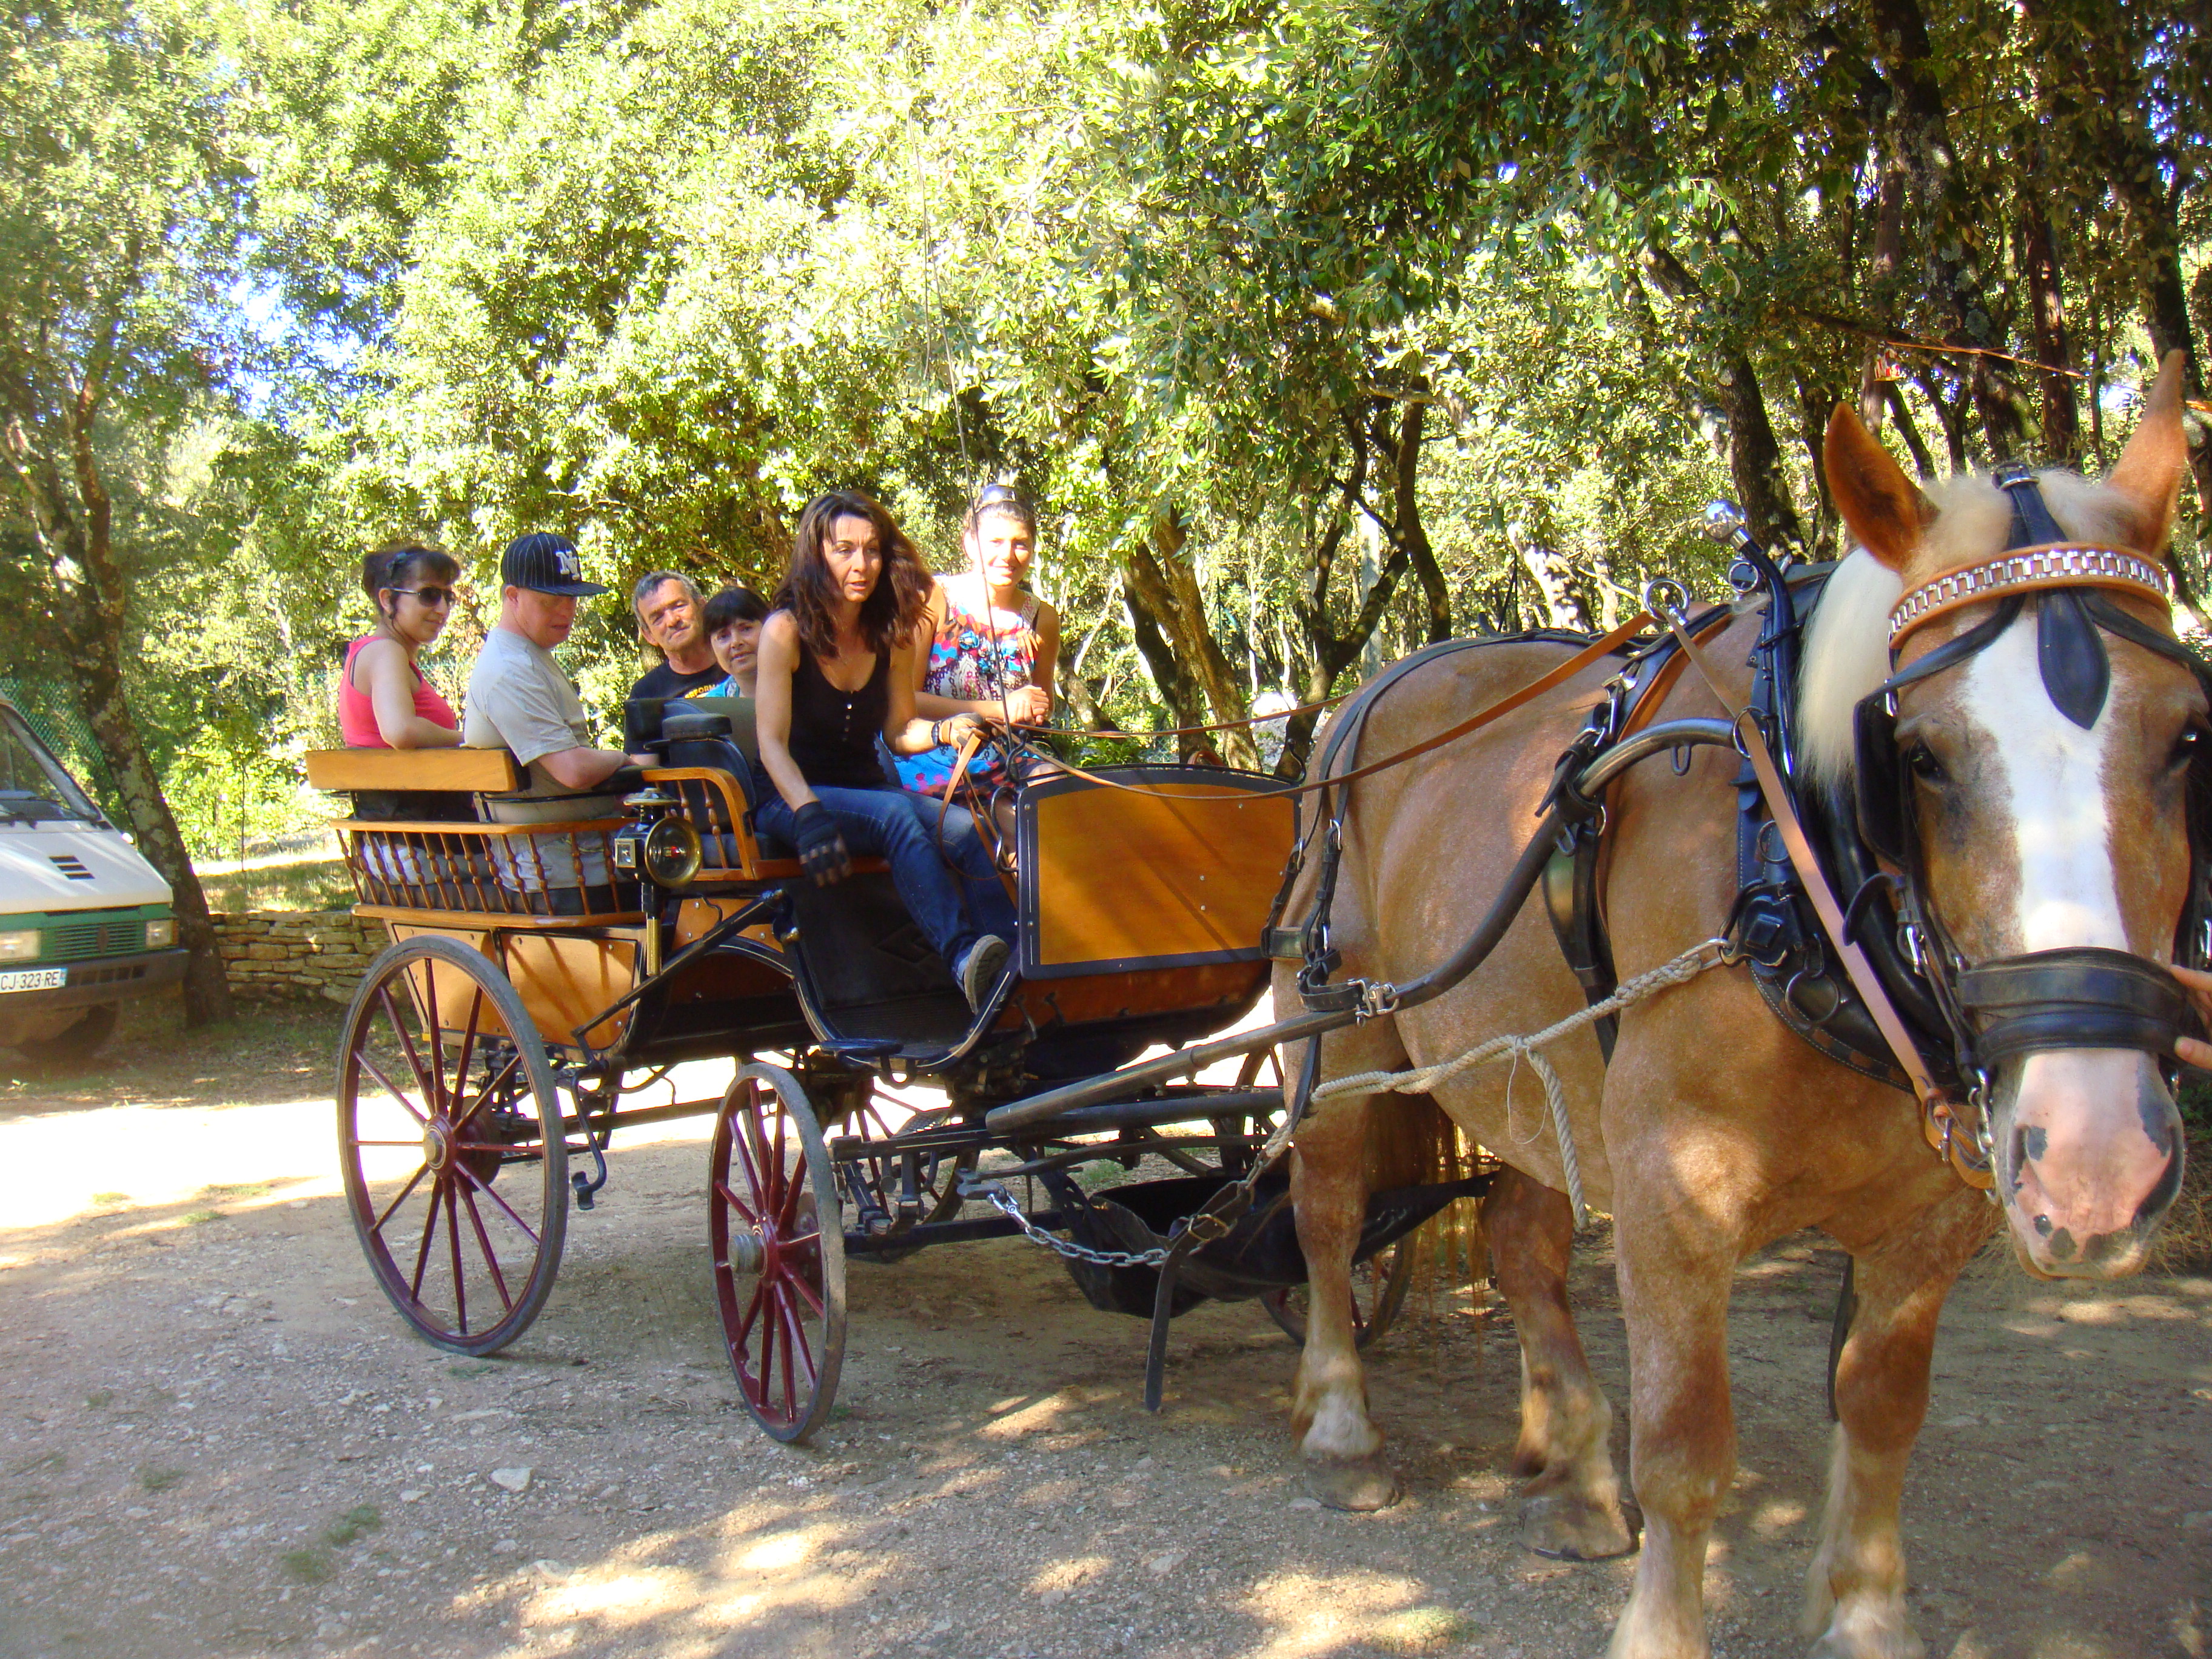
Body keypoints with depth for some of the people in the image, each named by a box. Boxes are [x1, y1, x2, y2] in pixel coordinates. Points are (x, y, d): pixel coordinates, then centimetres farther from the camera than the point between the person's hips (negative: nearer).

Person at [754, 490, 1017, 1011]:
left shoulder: (889, 636, 8)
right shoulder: (786, 629, -8)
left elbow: (899, 732, 12)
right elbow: (772, 742, -16)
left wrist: (944, 731, -10)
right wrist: (809, 814, -33)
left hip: (865, 788, 5)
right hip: (789, 797, -5)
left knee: (962, 828, -25)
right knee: (897, 816, -36)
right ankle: (964, 958, -54)